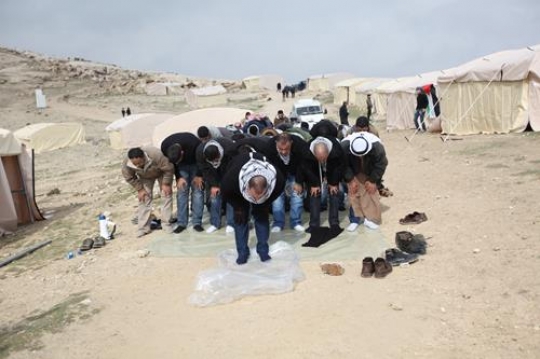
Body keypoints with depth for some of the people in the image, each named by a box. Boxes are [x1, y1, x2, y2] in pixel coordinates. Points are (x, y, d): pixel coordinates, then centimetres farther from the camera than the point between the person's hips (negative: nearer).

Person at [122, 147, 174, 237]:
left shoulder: (156, 155, -45)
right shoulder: (126, 164, -35)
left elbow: (169, 169, -30)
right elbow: (129, 178, -14)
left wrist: (166, 184, -23)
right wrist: (140, 189, -14)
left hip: (161, 172, -2)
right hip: (145, 177, 2)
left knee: (167, 194, -7)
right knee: (144, 198, -6)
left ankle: (166, 223, 4)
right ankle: (143, 227, 0)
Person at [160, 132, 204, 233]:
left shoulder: (194, 143, -39)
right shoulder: (164, 147, -29)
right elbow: (172, 164, -9)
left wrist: (199, 175, -15)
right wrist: (178, 177, -15)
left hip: (195, 163, -2)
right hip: (182, 166, 2)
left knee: (197, 191, -9)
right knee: (181, 191, -6)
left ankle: (197, 222, -4)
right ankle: (181, 223, 0)